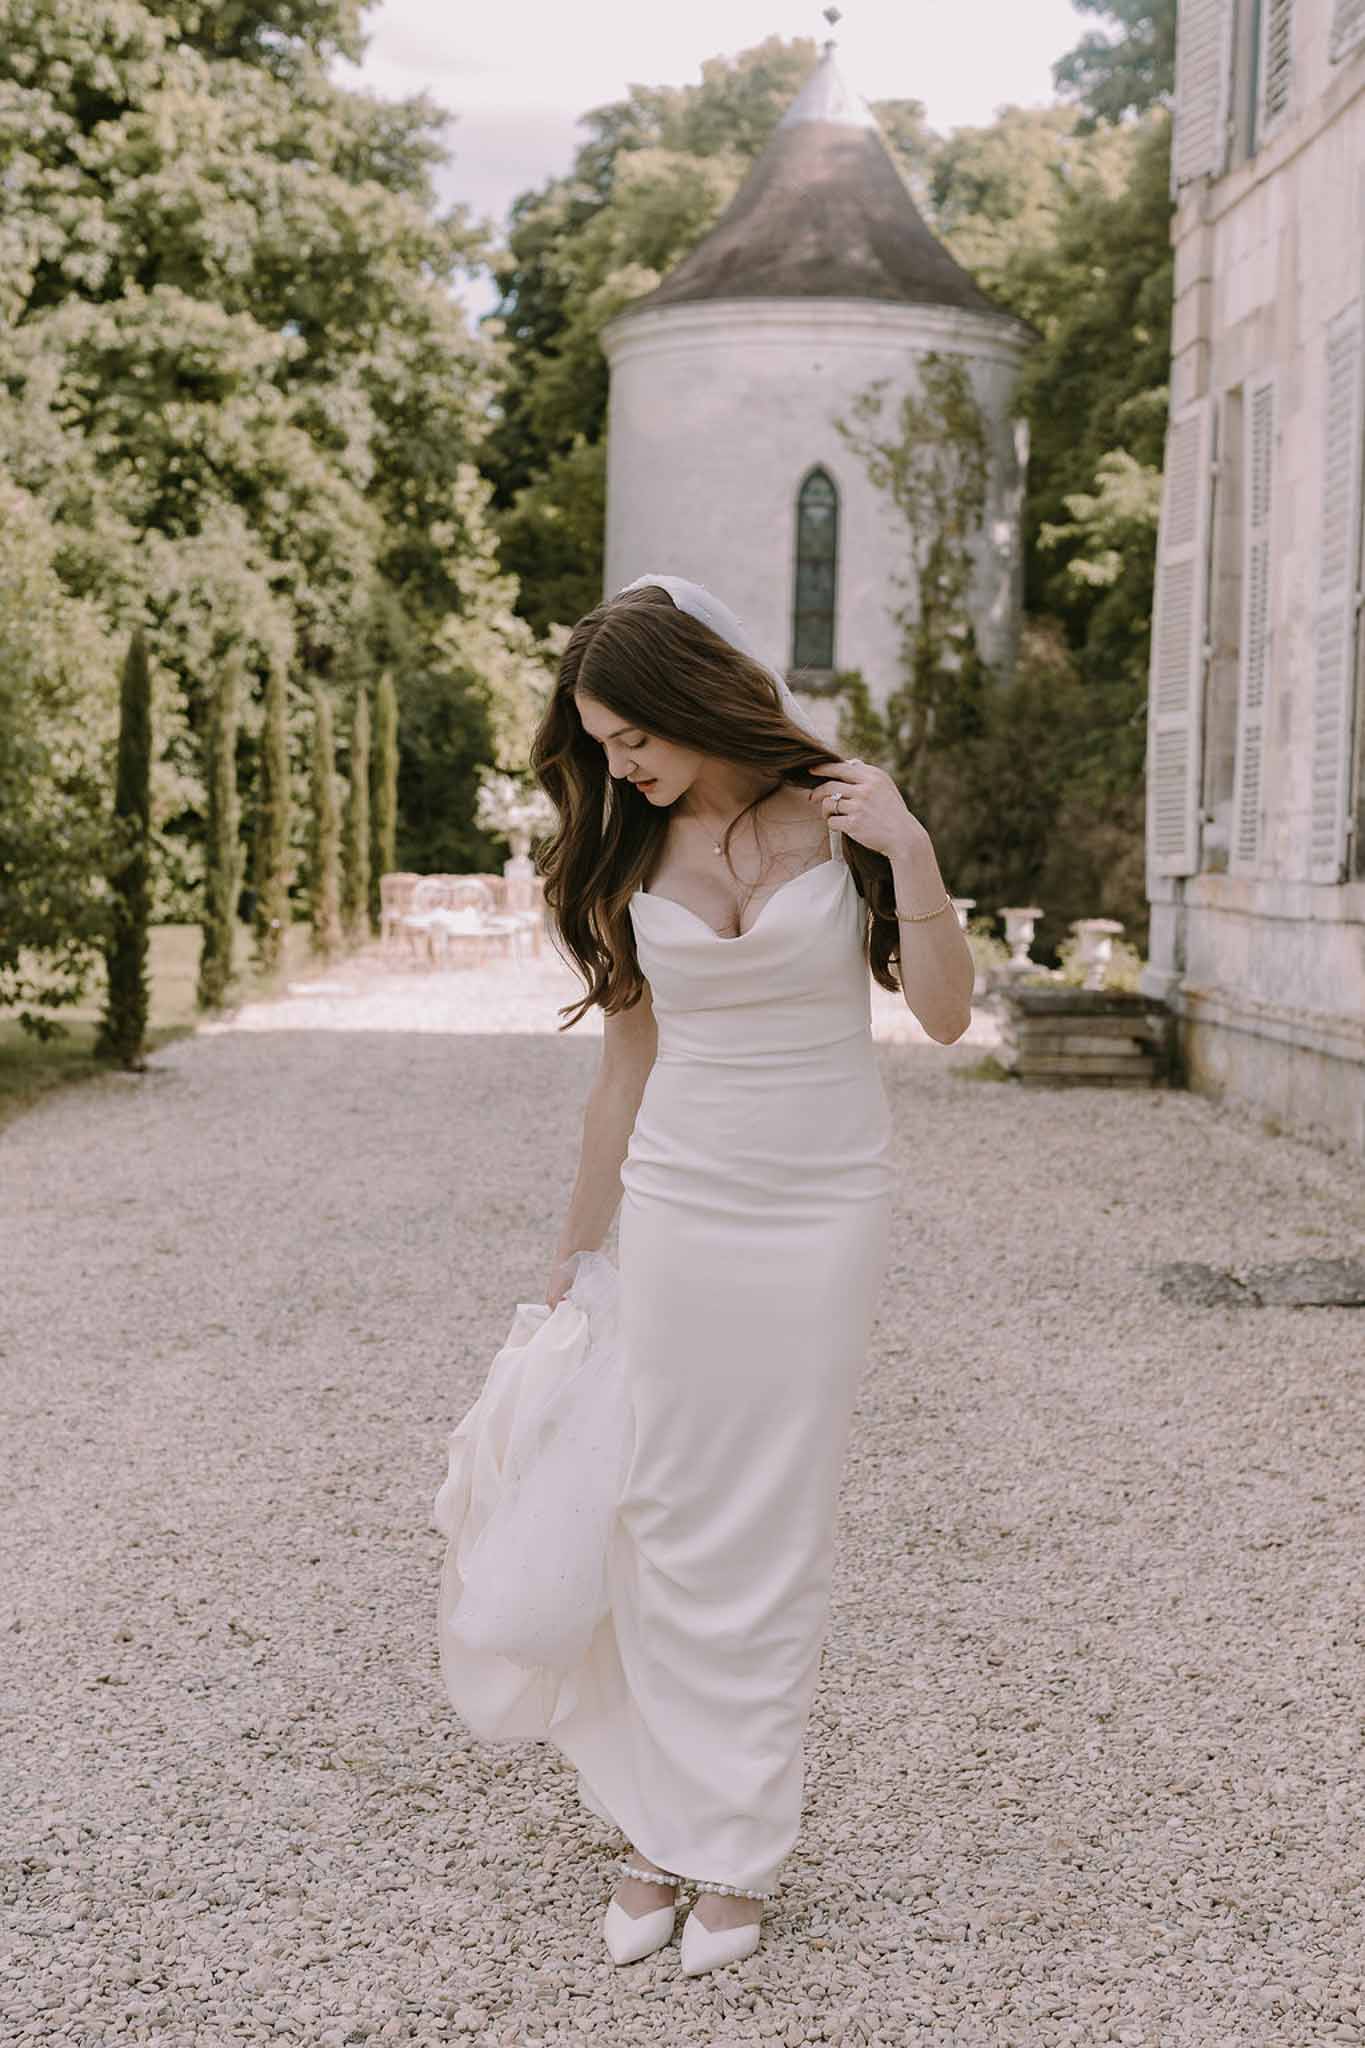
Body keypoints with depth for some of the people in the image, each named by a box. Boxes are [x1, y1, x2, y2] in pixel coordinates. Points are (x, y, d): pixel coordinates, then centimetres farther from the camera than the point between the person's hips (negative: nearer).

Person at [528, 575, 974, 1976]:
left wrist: (910, 852, -17)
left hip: (822, 1213, -2)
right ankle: (661, 1826, 18)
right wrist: (573, 1252, 12)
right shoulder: (629, 857, 2)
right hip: (677, 1208, 2)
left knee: (775, 1538, 3)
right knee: (665, 1526, 4)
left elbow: (943, 1015, -6)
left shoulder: (838, 815, -4)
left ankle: (740, 1848, 16)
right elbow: (625, 1064, 9)